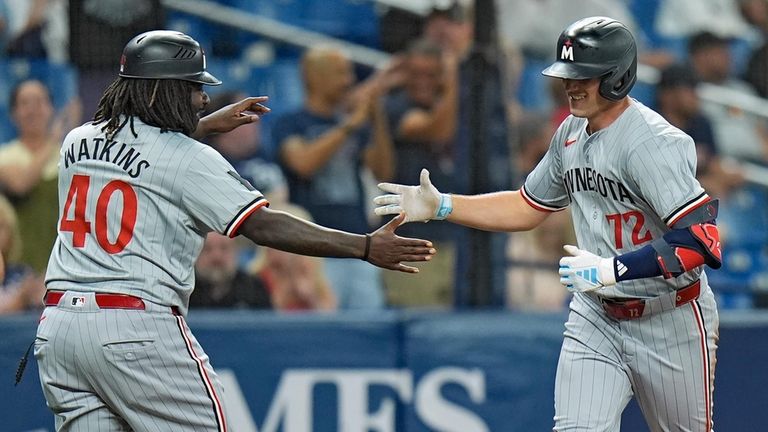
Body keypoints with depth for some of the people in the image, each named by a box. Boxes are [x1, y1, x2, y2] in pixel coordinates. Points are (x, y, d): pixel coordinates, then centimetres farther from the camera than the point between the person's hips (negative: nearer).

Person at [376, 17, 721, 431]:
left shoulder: (653, 143, -22)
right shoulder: (571, 133, 4)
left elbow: (700, 240, -31)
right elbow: (527, 207, 17)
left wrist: (610, 270, -34)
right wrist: (440, 206, 7)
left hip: (668, 322, -6)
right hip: (595, 316, 6)